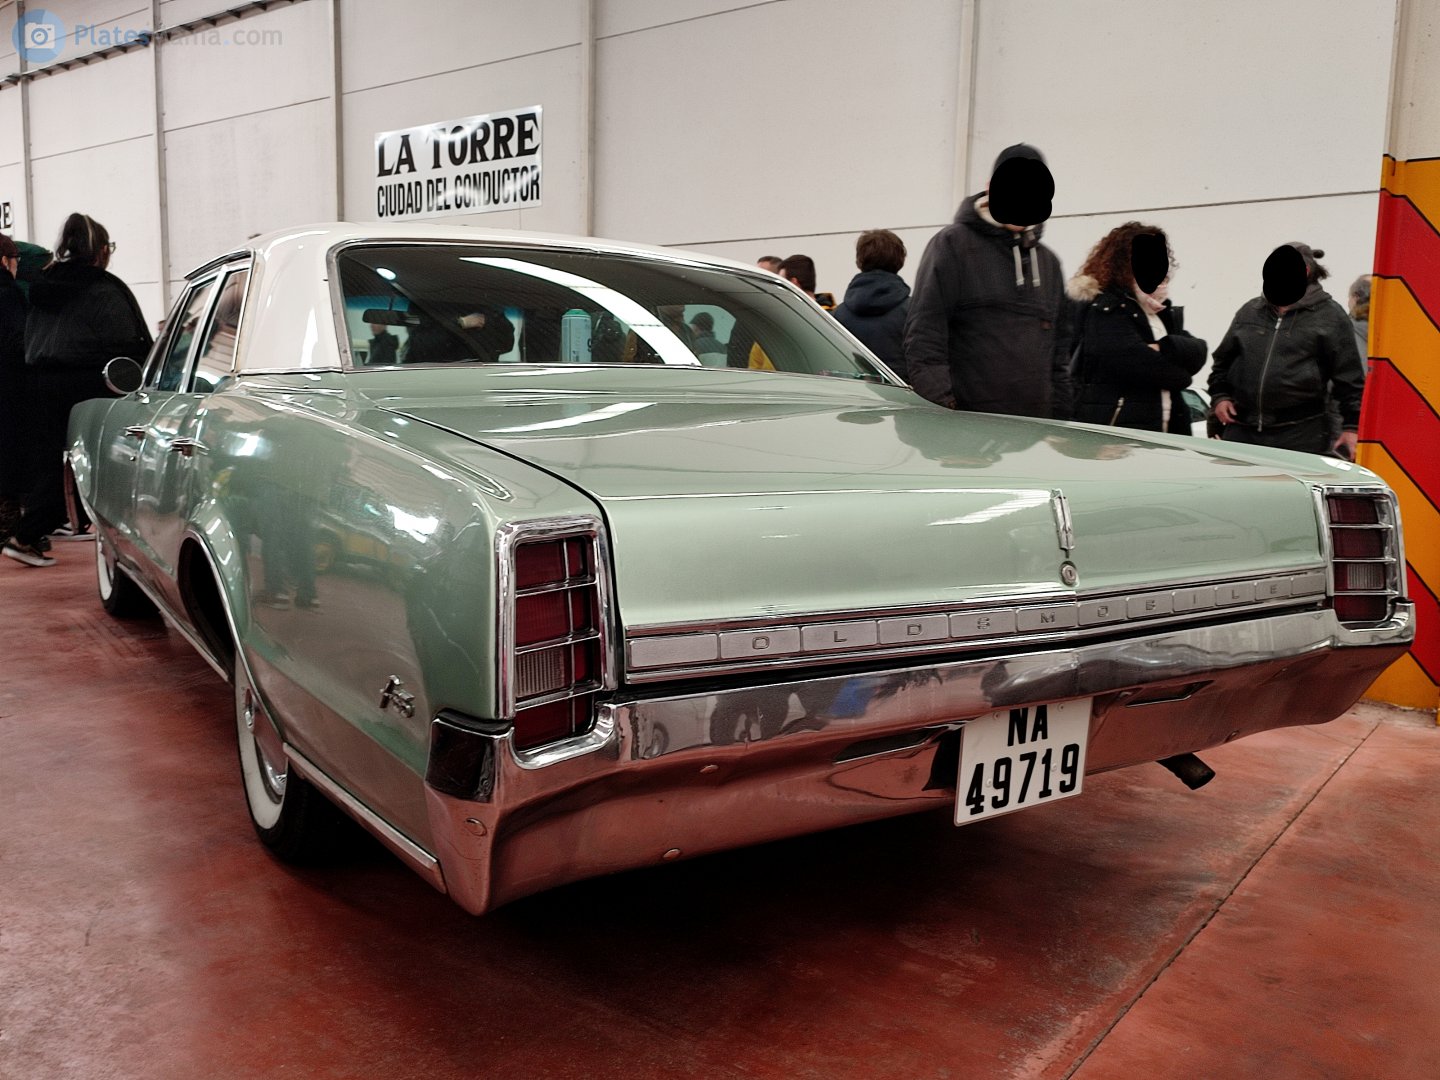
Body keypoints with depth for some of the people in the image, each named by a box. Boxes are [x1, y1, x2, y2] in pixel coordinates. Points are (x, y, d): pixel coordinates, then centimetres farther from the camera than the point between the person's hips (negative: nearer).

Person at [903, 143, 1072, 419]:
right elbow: (924, 334, -9)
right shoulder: (953, 244, 0)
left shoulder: (1048, 261, 21)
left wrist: (1060, 417, 15)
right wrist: (939, 409, -18)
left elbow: (1059, 350, 23)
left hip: (1035, 427, 6)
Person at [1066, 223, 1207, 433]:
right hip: (1113, 433, -8)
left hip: (1163, 431, 8)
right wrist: (1180, 374, -3)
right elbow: (1135, 360, -20)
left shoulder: (1167, 314, 19)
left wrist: (1163, 348, -16)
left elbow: (1197, 352, 4)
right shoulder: (1105, 310, -7)